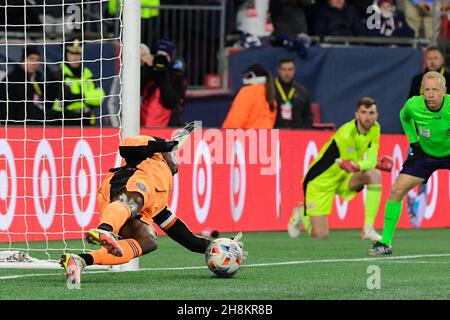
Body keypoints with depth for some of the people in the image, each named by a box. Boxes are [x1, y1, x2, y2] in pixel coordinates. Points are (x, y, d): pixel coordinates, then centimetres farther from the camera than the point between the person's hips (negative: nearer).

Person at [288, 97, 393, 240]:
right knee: (320, 235, -11)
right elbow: (353, 165, -24)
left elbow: (371, 160, -14)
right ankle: (302, 213, 26)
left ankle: (368, 229, -16)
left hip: (344, 177, 6)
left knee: (374, 175, -23)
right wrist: (378, 164, -15)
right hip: (320, 182, -6)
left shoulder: (374, 128, -8)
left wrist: (357, 166, -35)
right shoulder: (346, 135, -30)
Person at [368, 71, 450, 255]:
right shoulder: (413, 105, -21)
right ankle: (386, 243, -1)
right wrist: (413, 141, -1)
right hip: (424, 153, 2)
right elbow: (404, 116, 5)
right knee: (396, 190, -11)